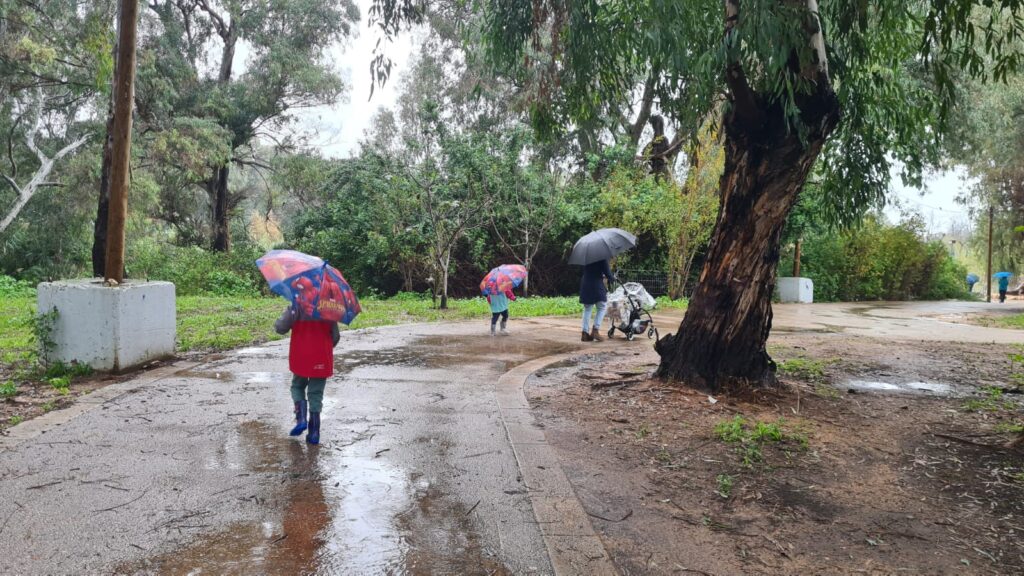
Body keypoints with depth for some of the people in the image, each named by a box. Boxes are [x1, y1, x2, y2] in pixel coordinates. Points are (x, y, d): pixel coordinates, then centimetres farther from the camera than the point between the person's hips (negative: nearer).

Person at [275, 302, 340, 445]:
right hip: (321, 359, 1)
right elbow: (335, 336, 2)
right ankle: (314, 432, 6)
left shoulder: (296, 307, -8)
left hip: (300, 357, -1)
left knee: (297, 386, 22)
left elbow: (280, 328, -12)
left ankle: (301, 418, 1)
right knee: (316, 394, 9)